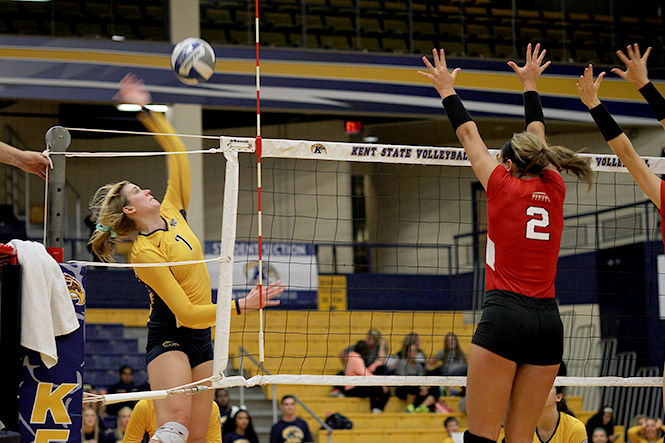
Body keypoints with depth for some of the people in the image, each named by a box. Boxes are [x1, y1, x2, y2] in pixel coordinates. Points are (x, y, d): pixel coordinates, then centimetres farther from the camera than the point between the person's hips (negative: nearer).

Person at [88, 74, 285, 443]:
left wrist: (147, 112, 8)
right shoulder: (144, 253, -15)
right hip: (169, 339, -8)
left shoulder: (172, 214, 8)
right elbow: (186, 312, -19)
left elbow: (177, 154, 13)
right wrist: (242, 305, -23)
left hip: (202, 341, 8)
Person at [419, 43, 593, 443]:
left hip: (505, 315, -5)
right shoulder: (554, 190, 12)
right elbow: (537, 136, 29)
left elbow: (469, 134, 15)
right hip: (549, 322, 5)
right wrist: (530, 84, 43)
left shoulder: (503, 186, 2)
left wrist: (447, 89, 28)